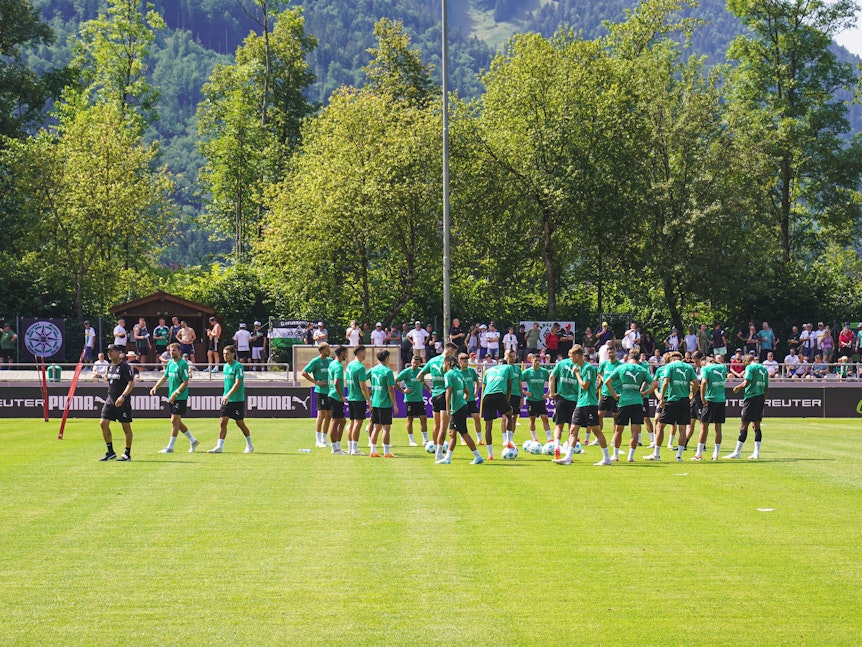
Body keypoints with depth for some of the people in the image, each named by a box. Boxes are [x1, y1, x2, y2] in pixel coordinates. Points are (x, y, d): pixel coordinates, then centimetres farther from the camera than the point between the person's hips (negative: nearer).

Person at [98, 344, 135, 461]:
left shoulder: (124, 367, -11)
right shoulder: (110, 367, 12)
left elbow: (131, 383, -17)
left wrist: (123, 396, -26)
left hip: (123, 402, -8)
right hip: (110, 401, 8)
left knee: (126, 427, 1)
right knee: (103, 423, -2)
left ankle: (127, 454, 9)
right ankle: (111, 452, 7)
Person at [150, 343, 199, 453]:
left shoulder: (183, 364, -13)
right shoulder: (170, 363, 10)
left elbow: (185, 382, -16)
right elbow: (165, 377, 19)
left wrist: (175, 394, -20)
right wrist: (155, 387, 5)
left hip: (180, 397, -8)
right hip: (172, 397, 8)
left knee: (174, 421, -8)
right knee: (177, 421, 13)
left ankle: (170, 447, -4)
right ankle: (193, 441, 27)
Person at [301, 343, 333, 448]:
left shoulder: (330, 360, 12)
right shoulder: (315, 361, -7)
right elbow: (304, 373, -10)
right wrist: (315, 382, -12)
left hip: (330, 391, 7)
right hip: (320, 391, -7)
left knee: (328, 416, 8)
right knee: (321, 415, -9)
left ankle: (324, 440, 16)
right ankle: (318, 441, -5)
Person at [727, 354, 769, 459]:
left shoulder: (750, 367, -7)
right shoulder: (763, 369, 15)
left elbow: (746, 383, -18)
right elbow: (766, 388, 17)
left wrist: (737, 388, 0)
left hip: (751, 397, -7)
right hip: (761, 397, 7)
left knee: (743, 425, -5)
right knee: (756, 425, 11)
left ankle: (737, 452, -5)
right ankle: (756, 452, 7)